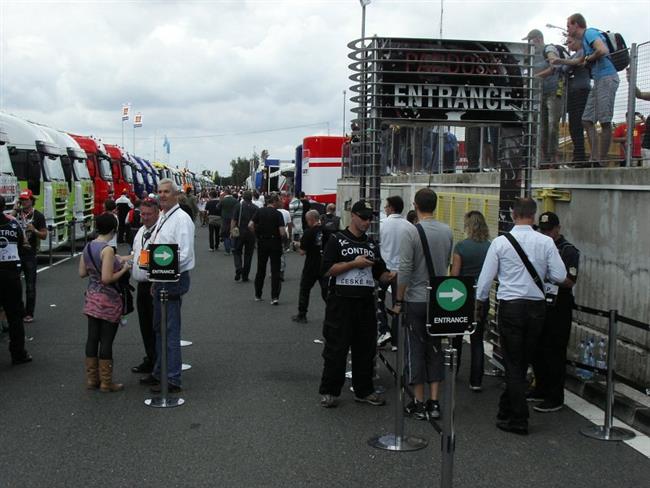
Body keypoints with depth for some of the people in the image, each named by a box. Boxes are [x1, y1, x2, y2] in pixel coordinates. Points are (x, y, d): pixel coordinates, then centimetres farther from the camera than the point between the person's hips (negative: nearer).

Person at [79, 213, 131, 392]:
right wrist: (124, 269, -10)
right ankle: (106, 382, 9)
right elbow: (107, 279, -24)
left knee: (92, 338, 12)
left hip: (92, 299, 8)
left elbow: (82, 273, 11)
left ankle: (92, 379, 21)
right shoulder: (108, 250, -20)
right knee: (107, 341, 1)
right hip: (108, 301, -8)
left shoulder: (88, 246, 4)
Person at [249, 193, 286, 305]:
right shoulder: (278, 214, -10)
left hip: (262, 242, 3)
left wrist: (257, 235, 6)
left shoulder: (259, 211, -1)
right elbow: (282, 232, -16)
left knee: (261, 269, 15)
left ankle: (258, 295, 22)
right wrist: (285, 235, 6)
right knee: (275, 270, 1)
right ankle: (275, 297, -6)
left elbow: (250, 225, -9)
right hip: (275, 243, -3)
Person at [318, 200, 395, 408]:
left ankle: (364, 390, 21)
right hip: (341, 301, -5)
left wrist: (391, 275, -5)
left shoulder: (372, 244, 16)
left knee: (366, 348, 9)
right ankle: (329, 391, 10)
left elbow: (379, 273, 17)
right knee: (336, 347, -1)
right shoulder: (337, 241, -1)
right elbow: (326, 269, -10)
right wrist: (354, 263, -14)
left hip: (366, 302, 5)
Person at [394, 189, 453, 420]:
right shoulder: (447, 231, 2)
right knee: (435, 349, 12)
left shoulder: (411, 232, -15)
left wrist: (398, 301, -8)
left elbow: (405, 270, -16)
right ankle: (434, 402, 13)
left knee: (416, 350, 4)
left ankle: (419, 403, 9)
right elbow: (447, 264, 11)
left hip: (416, 299, -5)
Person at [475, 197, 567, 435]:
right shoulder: (546, 242, -3)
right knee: (523, 362, 16)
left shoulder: (500, 242, -6)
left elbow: (486, 277, -2)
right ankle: (507, 409, 30)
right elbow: (560, 276, -4)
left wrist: (480, 302, 14)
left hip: (511, 306, -3)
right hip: (537, 306, 3)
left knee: (513, 364, 4)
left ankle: (519, 421, 5)